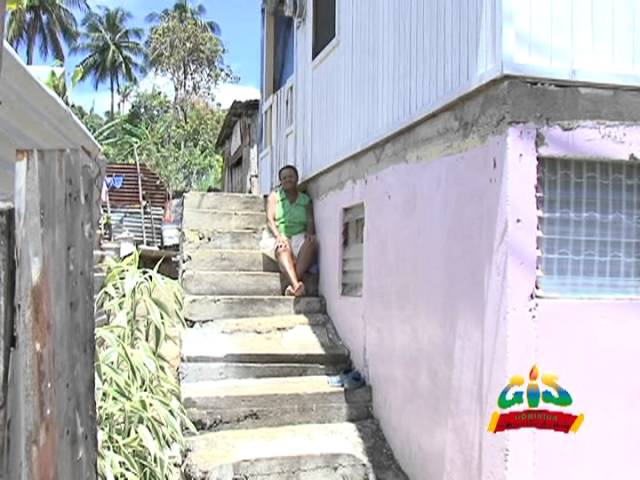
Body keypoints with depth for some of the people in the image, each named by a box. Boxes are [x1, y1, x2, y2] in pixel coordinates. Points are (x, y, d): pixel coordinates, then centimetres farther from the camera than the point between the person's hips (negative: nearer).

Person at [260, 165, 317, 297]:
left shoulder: (306, 200, 18)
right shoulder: (274, 195, 13)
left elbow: (310, 221, 5)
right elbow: (270, 220, 0)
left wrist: (310, 233, -20)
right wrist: (279, 236, -21)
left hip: (299, 236, 1)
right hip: (277, 236, -1)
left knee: (311, 243, -34)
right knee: (283, 248, -38)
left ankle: (293, 284, -47)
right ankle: (296, 284, -61)